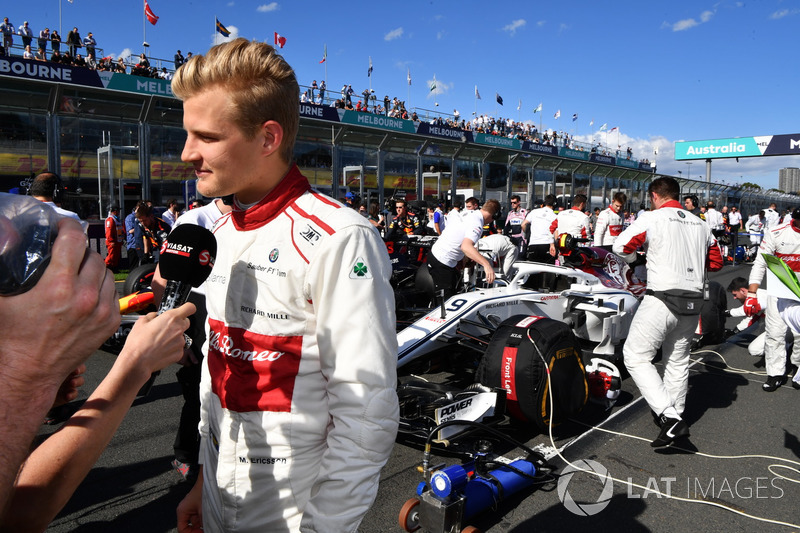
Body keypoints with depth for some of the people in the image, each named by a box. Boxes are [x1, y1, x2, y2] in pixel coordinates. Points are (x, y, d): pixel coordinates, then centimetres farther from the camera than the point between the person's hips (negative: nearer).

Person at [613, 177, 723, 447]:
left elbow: (621, 246, -6)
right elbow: (716, 262, 17)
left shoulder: (651, 218, -6)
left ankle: (669, 417, -10)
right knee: (677, 360, 19)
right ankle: (675, 415, 31)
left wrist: (634, 259, 14)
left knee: (636, 356, -1)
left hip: (662, 300, -7)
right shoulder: (700, 224, 11)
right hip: (694, 301, 7)